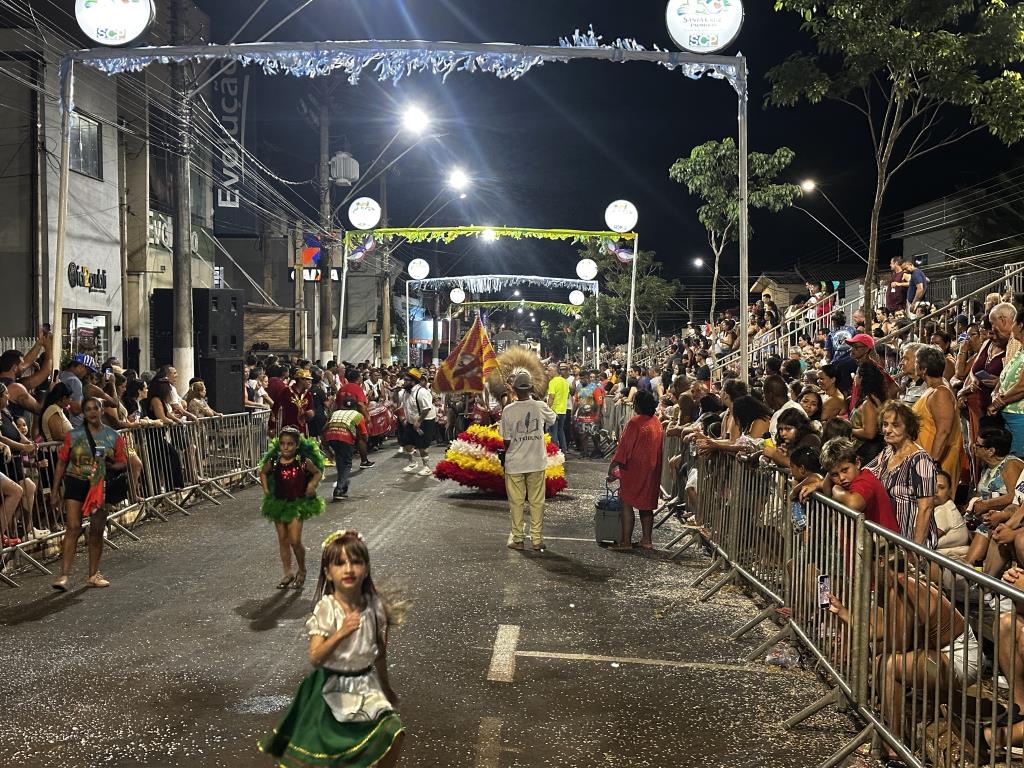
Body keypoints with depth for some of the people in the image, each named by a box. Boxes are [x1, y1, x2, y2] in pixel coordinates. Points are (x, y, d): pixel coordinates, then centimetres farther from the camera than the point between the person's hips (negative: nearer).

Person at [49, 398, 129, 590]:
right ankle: (64, 575, -12)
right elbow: (61, 464, 4)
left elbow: (123, 464, 5)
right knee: (73, 527, -12)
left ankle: (93, 574, 20)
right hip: (76, 483, -2)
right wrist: (55, 491, 1)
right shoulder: (73, 436, 1)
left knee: (97, 531, 8)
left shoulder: (113, 437, 3)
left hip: (101, 486, 2)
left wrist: (108, 466, -17)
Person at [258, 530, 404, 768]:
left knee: (393, 731, -14)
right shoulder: (325, 609, -17)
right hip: (332, 688, -3)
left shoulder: (375, 606, -7)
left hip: (366, 685, 3)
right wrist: (340, 633, -36)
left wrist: (386, 687, 17)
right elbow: (315, 659, -23)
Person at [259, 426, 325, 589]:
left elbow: (318, 472, 5)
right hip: (279, 503, 3)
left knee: (295, 541, -8)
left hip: (298, 504, -3)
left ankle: (301, 570, 16)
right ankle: (288, 573, 19)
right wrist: (266, 490, 7)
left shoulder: (303, 461, -10)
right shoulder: (273, 462, -4)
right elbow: (263, 473, 16)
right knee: (283, 540, 8)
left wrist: (312, 485, -10)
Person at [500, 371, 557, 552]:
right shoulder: (541, 407, -6)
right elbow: (553, 419, 17)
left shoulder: (508, 410, -11)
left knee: (516, 501, 9)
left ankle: (517, 538, 14)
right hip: (537, 462, 1)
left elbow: (506, 440, -5)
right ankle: (537, 539, 12)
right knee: (537, 501, 9)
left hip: (514, 463, -1)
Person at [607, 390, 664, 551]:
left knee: (627, 504, 0)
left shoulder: (635, 422, -16)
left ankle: (626, 541, -2)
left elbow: (624, 446, -15)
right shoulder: (657, 423, 5)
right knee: (646, 505, 14)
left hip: (634, 469, -7)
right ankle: (646, 539, 16)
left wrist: (612, 466, -10)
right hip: (652, 470, 7)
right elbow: (657, 447, 10)